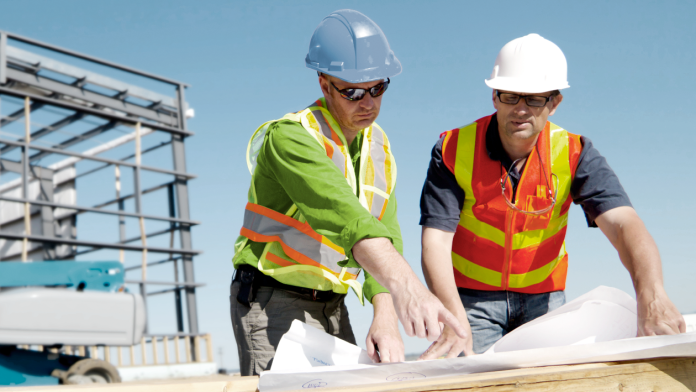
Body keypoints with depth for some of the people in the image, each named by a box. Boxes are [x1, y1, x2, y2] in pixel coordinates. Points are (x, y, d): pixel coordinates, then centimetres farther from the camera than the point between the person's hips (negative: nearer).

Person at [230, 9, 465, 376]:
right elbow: (341, 213, -38)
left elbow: (386, 234, -4)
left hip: (332, 308, 7)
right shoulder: (289, 137, -20)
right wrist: (403, 282, -52)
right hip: (273, 303, -6)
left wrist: (386, 319, -19)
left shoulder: (378, 146, 4)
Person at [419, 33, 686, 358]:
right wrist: (455, 321, -38)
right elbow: (435, 240, -22)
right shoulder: (454, 149, -14)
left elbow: (622, 223, -25)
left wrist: (652, 296, -45)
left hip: (543, 297, 2)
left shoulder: (573, 153, -11)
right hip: (471, 297, -1)